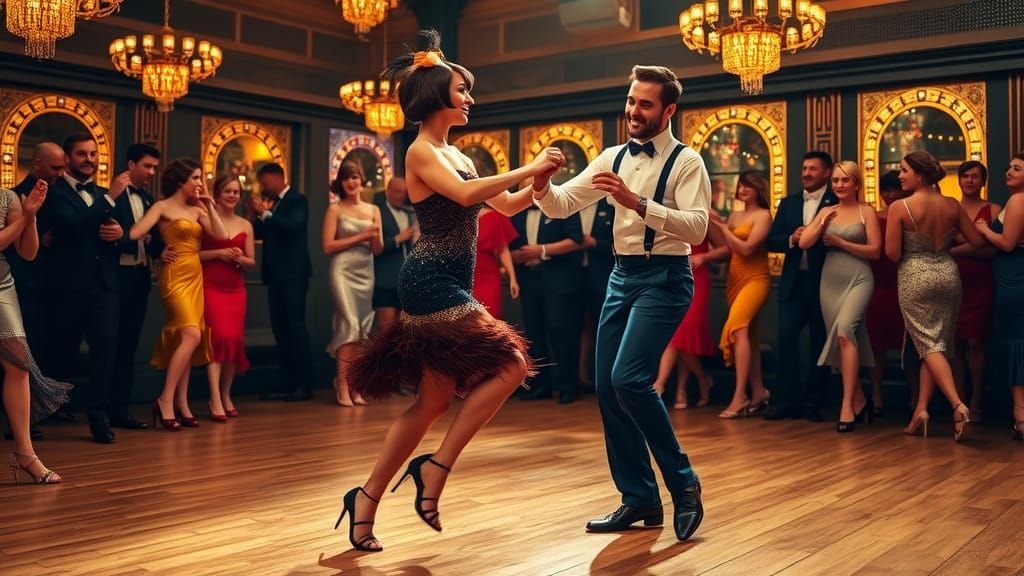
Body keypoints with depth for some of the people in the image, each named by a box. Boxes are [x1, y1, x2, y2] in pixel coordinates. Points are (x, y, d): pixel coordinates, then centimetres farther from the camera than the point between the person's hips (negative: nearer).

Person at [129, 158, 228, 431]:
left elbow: (221, 235, 4)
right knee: (191, 335, -20)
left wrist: (209, 206, 3)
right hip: (175, 276, -7)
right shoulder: (163, 207, -5)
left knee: (185, 340, 7)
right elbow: (134, 234, -18)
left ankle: (182, 405, 11)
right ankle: (165, 400, -13)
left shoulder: (196, 210, 15)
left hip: (195, 276, 7)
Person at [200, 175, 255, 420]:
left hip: (236, 289, 4)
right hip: (210, 286, -4)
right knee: (219, 336, -16)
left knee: (235, 340, 4)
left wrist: (240, 258, -8)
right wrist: (218, 253, -15)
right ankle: (215, 400, -14)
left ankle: (226, 395, 21)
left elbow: (251, 261, 12)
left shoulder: (245, 226, 12)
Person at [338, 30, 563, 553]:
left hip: (446, 286, 9)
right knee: (510, 364, -12)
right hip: (433, 284, -9)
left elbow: (505, 205, 20)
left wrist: (540, 182, 4)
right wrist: (528, 168, -19)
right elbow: (465, 195, -25)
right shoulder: (421, 152, -7)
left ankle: (367, 499, 18)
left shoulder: (455, 155, 20)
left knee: (434, 400, 11)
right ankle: (436, 468, -6)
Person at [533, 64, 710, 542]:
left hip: (664, 278, -7)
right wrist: (541, 185, -14)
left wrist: (636, 202, -28)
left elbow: (696, 228, -20)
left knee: (629, 379, -21)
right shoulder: (613, 158, 11)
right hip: (622, 275, 7)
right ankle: (639, 499, 18)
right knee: (607, 388, 5)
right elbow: (562, 205, 7)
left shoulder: (686, 161, -6)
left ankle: (682, 482, -1)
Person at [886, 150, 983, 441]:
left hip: (915, 278, -4)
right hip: (948, 274, 4)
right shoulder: (952, 205, 1)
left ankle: (958, 404, -17)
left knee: (929, 344, 1)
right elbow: (978, 241, 7)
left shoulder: (901, 207, -12)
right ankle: (921, 410, 10)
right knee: (941, 343, 12)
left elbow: (892, 254, -12)